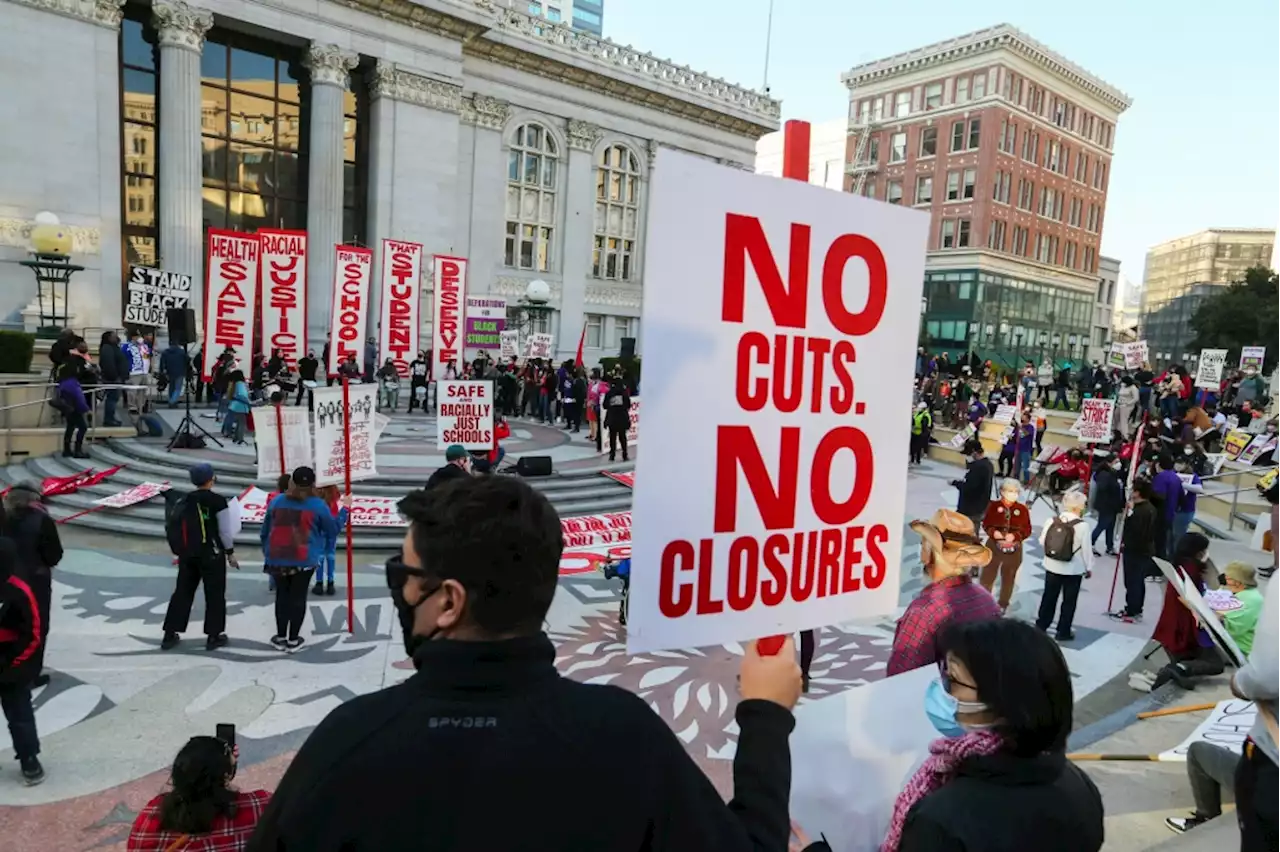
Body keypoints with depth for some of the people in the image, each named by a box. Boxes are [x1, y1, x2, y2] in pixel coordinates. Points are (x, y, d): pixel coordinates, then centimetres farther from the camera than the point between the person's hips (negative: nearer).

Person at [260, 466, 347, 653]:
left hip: (277, 559, 3)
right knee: (298, 597, 7)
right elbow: (333, 529, 2)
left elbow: (265, 531, 9)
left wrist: (267, 553, 23)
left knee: (282, 596, 16)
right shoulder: (317, 505, -9)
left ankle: (281, 637, 24)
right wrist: (345, 509, 13)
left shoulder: (276, 502, 2)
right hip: (304, 561, -3)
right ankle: (293, 640, 14)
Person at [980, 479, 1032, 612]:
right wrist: (993, 532, -20)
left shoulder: (1023, 509, -5)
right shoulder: (993, 505, -6)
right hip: (994, 545, -1)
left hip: (1014, 549, 1)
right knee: (987, 575, 8)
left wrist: (1015, 535, -19)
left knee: (1008, 577, 15)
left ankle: (1003, 604, 32)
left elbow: (1027, 530, -2)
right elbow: (986, 524, -1)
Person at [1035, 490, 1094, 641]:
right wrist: (1088, 567, 2)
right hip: (1074, 569, -4)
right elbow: (1086, 549, -13)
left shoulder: (1051, 521, -5)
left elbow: (1042, 542, 2)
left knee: (1049, 597, 16)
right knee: (1069, 600, 10)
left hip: (1052, 566, 4)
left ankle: (1041, 626, 24)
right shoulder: (1082, 525, -18)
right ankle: (1063, 631, 17)